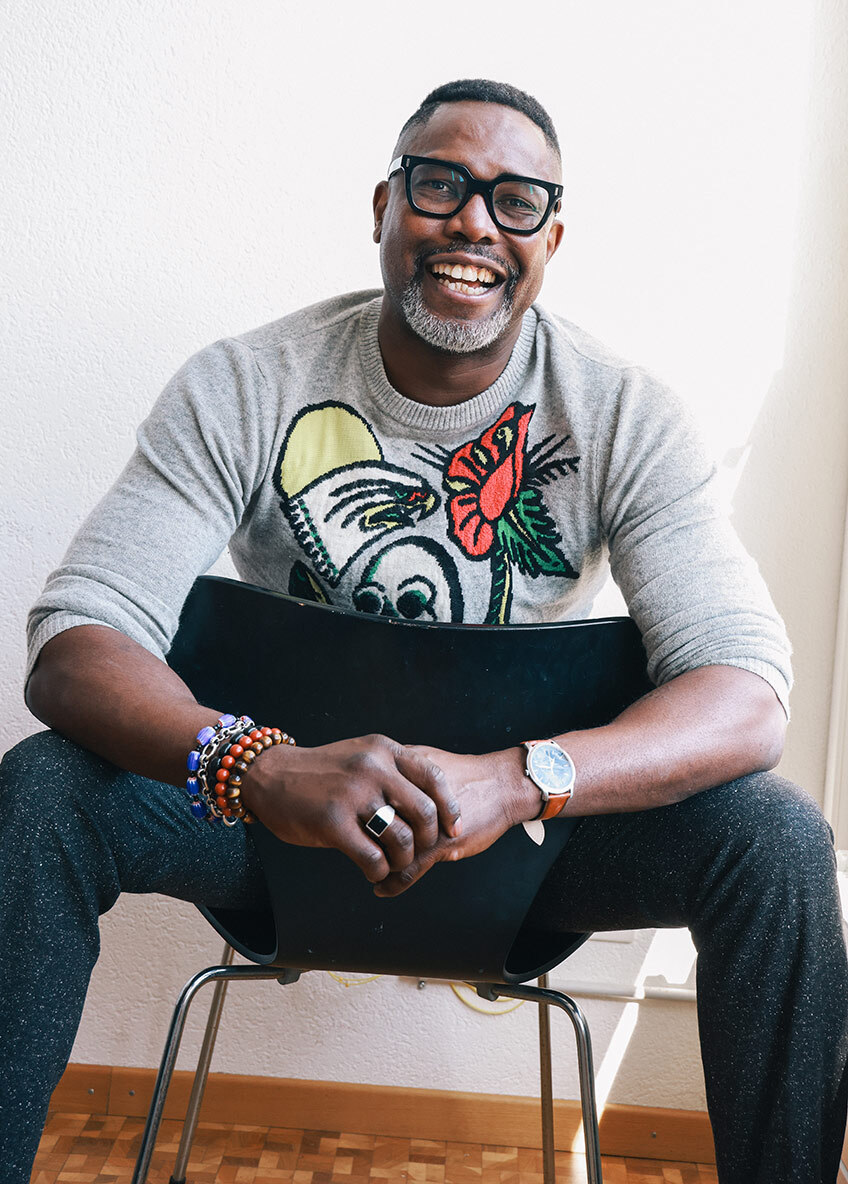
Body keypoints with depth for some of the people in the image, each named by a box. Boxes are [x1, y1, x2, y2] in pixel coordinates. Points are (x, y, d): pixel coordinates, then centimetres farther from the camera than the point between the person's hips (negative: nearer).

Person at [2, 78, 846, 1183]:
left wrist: (520, 778, -38)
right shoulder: (242, 387, -12)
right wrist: (261, 767, -40)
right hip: (279, 803, 0)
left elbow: (748, 692, -19)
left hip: (532, 814, 1)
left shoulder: (625, 415, -11)